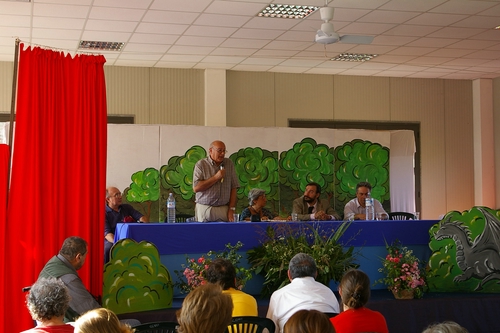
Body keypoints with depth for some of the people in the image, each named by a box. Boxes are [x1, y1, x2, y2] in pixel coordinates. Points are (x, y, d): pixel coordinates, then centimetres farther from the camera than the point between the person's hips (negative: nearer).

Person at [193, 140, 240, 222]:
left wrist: (231, 209, -1)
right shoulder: (201, 164, 0)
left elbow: (233, 188, 7)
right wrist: (216, 178, -11)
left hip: (224, 210, 2)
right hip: (204, 209, -2)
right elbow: (196, 188, -10)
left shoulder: (229, 164, 9)